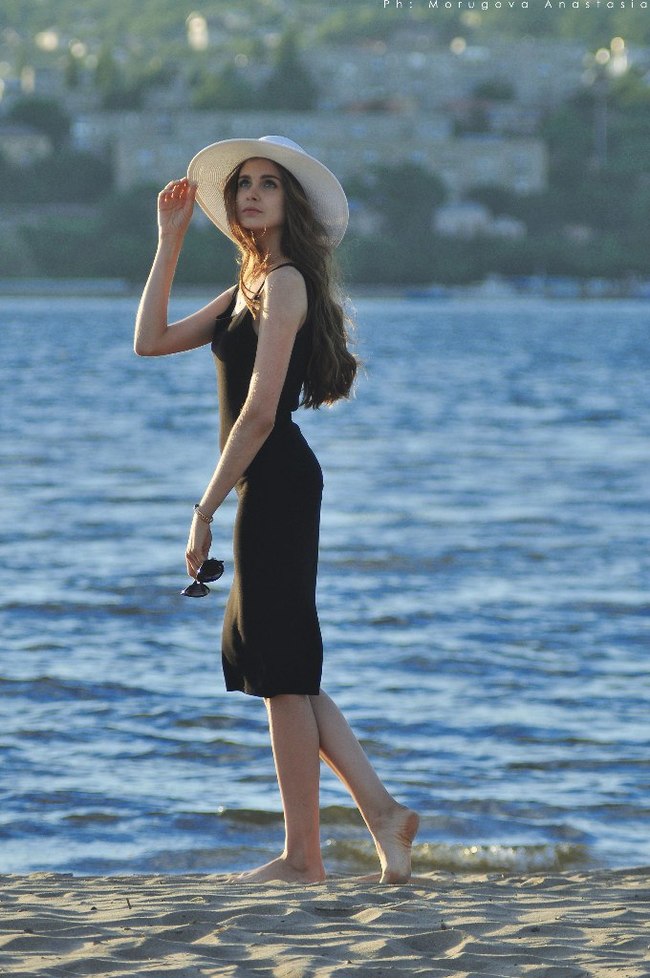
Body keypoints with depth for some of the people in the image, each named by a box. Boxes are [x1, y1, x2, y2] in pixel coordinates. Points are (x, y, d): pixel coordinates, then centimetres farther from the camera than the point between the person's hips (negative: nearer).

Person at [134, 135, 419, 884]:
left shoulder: (285, 283, -12)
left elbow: (259, 412, -18)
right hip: (268, 486, 10)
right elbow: (151, 340, 15)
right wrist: (171, 238, 12)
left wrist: (206, 507, -17)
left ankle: (302, 856, 1)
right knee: (280, 666, 12)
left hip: (275, 482, -10)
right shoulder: (249, 288, 17)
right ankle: (380, 810, 12)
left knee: (280, 667, -4)